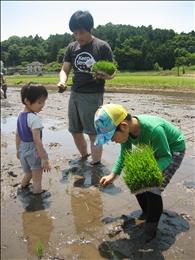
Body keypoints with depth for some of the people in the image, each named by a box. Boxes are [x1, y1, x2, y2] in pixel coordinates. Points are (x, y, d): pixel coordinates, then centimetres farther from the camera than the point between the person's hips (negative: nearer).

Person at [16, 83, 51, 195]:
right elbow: (37, 140, -26)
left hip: (23, 150, 8)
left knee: (28, 174, 28)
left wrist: (18, 150, 22)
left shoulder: (20, 115, 3)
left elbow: (18, 135, 11)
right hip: (34, 151, -8)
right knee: (37, 180, 7)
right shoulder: (34, 118, -23)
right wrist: (44, 158, -23)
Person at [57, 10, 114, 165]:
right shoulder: (72, 48, 9)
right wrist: (62, 81, -14)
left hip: (93, 96, -5)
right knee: (75, 131, 13)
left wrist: (103, 75, -27)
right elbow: (65, 70, 9)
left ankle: (96, 166, 9)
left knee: (94, 133, -4)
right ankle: (84, 157, 37)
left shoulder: (102, 47, -5)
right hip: (74, 94, 6)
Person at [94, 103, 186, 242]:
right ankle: (147, 213, 24)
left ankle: (151, 227, 6)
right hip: (153, 149, 7)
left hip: (173, 149, -7)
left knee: (153, 189, -16)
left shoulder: (154, 130, -42)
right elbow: (124, 155, -1)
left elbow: (166, 157, -28)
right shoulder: (126, 130, -20)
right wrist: (113, 175, -5)